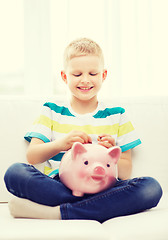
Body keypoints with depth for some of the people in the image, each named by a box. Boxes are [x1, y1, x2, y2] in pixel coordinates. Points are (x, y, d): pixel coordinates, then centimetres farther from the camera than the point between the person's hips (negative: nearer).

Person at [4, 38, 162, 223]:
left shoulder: (116, 115, 14)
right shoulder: (52, 111, 14)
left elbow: (126, 172, 10)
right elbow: (31, 156, 0)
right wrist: (61, 144, -20)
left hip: (103, 188, 1)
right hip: (59, 186, -1)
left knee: (151, 188, -28)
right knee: (15, 172, -28)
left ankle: (56, 212, -31)